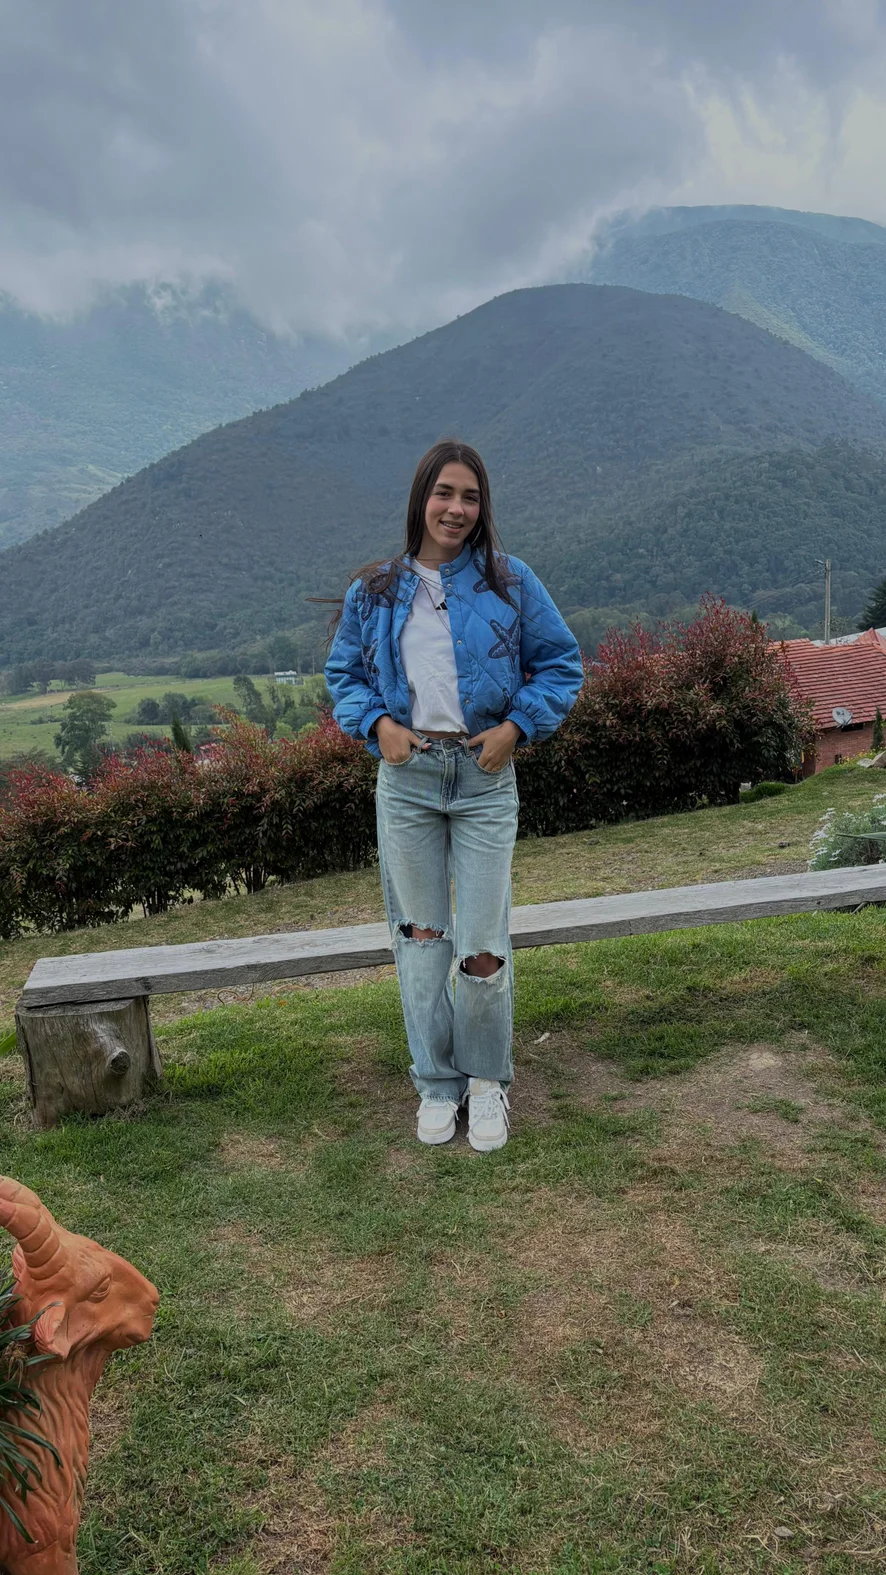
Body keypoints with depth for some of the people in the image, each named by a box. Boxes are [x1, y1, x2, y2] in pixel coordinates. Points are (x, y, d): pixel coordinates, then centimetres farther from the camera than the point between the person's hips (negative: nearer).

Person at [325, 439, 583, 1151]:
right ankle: (437, 1082, 25)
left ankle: (487, 1080, 23)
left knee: (482, 943, -1)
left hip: (485, 777, -2)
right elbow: (344, 672, 15)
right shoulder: (375, 590, 7)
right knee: (419, 932, 9)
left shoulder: (510, 582, 3)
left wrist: (517, 726, -7)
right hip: (405, 777, 2)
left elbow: (561, 664, 7)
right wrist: (376, 723, -3)